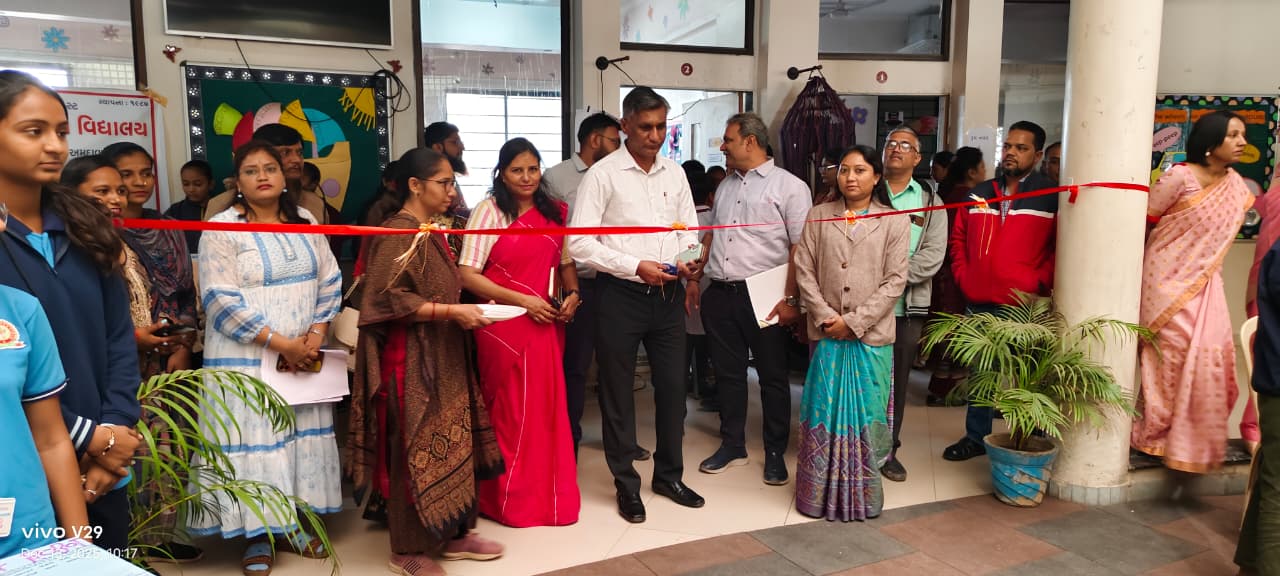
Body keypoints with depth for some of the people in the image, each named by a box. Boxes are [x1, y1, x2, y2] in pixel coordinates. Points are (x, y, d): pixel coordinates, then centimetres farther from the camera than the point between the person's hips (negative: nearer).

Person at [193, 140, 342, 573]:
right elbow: (221, 299, -16)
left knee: (303, 437, 10)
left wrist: (315, 336, -7)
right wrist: (281, 343, -17)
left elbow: (329, 282, 8)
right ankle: (257, 534, 12)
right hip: (247, 360, -5)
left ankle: (298, 519, 24)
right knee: (254, 440, 0)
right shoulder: (222, 228, -8)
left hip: (304, 357, 5)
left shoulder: (305, 222, 8)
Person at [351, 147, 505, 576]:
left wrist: (464, 307, 10)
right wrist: (452, 311, -23)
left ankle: (450, 534, 25)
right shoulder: (398, 233, -14)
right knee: (416, 451, 0)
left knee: (450, 445, 13)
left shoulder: (430, 231, 13)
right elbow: (390, 299, -22)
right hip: (412, 360, -9)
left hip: (442, 357, 9)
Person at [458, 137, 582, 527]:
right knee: (513, 409, 3)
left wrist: (572, 295, -1)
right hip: (504, 324, -4)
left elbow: (566, 261, 19)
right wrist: (524, 300, -15)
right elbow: (467, 275, -11)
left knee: (547, 407, 7)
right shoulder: (489, 210, -5)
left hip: (547, 322, 5)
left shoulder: (554, 212, 10)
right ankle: (511, 498, 20)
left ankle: (547, 491, 25)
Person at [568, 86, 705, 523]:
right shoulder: (603, 174, -8)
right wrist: (636, 266, -19)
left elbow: (689, 229, 15)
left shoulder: (674, 172, 8)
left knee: (672, 386, 12)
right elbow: (579, 242, -13)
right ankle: (626, 484, 23)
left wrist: (692, 259, -7)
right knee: (618, 391, 7)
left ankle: (669, 474, 31)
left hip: (669, 293, 5)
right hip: (621, 294, -4)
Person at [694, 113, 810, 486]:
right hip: (719, 294, 6)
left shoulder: (789, 186, -5)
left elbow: (800, 248, -10)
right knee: (727, 372, 12)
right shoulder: (726, 186, 16)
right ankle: (732, 445, 26)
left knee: (772, 375, 5)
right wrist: (694, 280, 14)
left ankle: (775, 452, 18)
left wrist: (791, 298, -16)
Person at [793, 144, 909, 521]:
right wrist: (825, 316, -9)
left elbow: (895, 280, -4)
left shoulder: (895, 221, 2)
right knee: (824, 414, 5)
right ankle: (820, 495, 18)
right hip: (827, 334, 1)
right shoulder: (819, 217, 7)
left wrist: (854, 321, -11)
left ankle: (861, 497, 20)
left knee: (865, 416, 5)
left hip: (872, 336, -1)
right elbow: (804, 271, 3)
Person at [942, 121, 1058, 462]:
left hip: (1027, 307, -4)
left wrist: (1040, 282, -11)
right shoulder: (979, 194, 11)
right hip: (980, 304, 5)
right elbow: (959, 238, 18)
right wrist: (963, 277, 6)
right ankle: (975, 437, 28)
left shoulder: (1052, 195, -3)